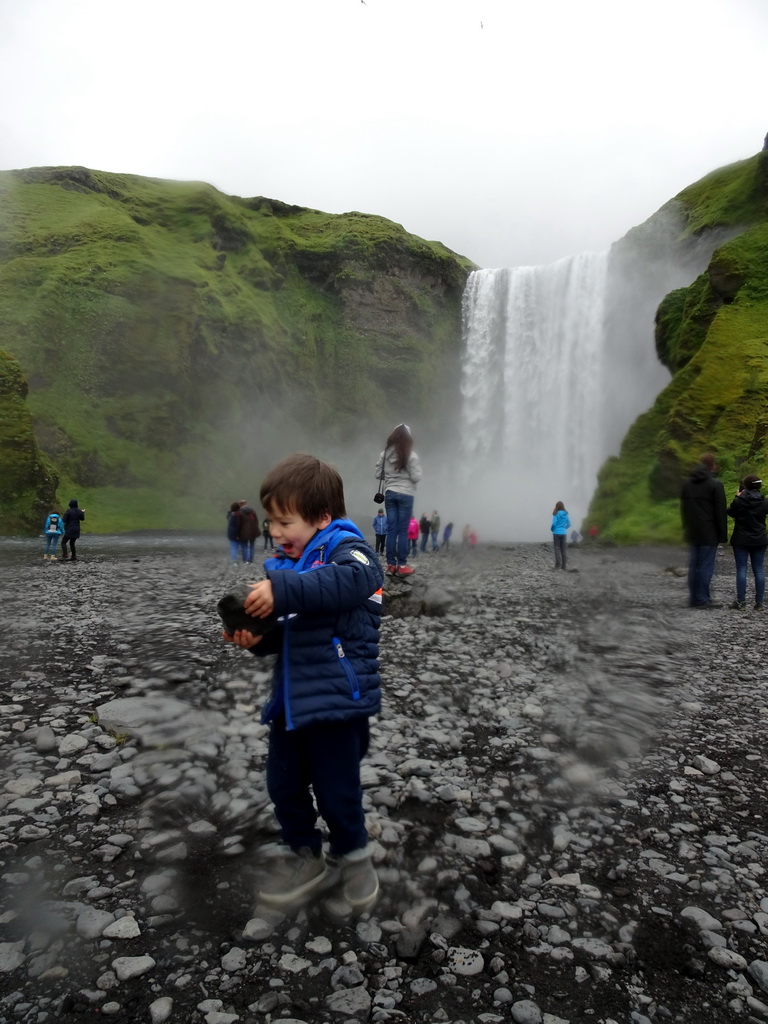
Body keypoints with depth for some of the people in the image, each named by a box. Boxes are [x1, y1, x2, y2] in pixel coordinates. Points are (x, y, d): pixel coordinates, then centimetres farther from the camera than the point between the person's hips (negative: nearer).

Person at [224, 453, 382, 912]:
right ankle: (306, 858, 39)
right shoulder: (285, 563, 12)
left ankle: (354, 857, 35)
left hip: (337, 696, -8)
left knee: (337, 789, 6)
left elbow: (353, 580, -37)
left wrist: (283, 592, -41)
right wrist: (259, 637, -4)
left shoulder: (345, 547, -12)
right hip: (291, 697, 8)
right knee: (284, 784, 16)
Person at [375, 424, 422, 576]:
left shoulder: (385, 454, 2)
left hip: (390, 493, 4)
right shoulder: (411, 455, -9)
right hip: (406, 494, -3)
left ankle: (391, 564, 7)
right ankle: (402, 565, 0)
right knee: (403, 530, -1)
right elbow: (416, 477, -10)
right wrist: (416, 471, 10)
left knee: (391, 529, 6)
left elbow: (378, 474, 6)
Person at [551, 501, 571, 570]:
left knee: (557, 549, 0)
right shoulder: (566, 514, 3)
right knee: (563, 550, 9)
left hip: (557, 533, -4)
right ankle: (563, 565, 12)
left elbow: (554, 523, -14)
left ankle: (558, 565, -7)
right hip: (564, 533, 4)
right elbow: (569, 524, 6)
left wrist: (552, 529, 5)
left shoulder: (556, 514, -10)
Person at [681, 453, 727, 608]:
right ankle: (702, 599, 0)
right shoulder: (715, 484, -9)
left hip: (692, 533, 6)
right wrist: (723, 534, -5)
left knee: (693, 565, 9)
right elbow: (721, 512, -10)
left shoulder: (687, 483, 10)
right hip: (709, 534, -6)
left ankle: (693, 598, 12)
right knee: (706, 565, -2)